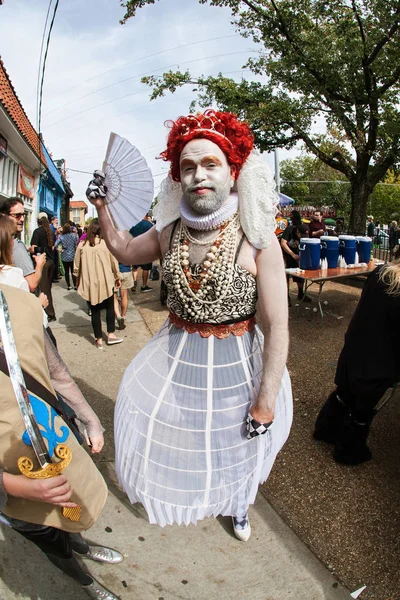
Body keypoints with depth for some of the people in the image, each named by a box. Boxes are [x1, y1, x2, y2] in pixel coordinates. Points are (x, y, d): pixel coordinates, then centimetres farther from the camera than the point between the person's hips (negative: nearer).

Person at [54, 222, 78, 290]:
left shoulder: (61, 236, -7)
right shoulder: (74, 235, -9)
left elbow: (55, 245, -14)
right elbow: (77, 244, -10)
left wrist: (57, 249, 3)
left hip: (64, 257, 0)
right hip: (72, 256, 0)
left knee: (66, 271, 10)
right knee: (73, 271, 8)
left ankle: (68, 286, 13)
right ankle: (75, 285, 9)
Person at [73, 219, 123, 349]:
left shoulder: (82, 245, -5)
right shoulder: (106, 243, -9)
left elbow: (76, 265, 2)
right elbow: (114, 262, -1)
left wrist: (78, 279, 18)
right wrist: (117, 277, 14)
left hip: (89, 283, 1)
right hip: (106, 282, -1)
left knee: (95, 310, 10)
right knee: (110, 307, 17)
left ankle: (99, 339, 16)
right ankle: (110, 335, 19)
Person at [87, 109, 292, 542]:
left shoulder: (257, 242, -21)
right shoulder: (168, 233, -7)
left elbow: (278, 328, -19)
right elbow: (124, 251, 15)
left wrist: (265, 403, -17)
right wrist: (101, 206, 4)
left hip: (236, 364, -3)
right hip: (175, 359, 4)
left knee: (234, 446, 21)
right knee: (166, 434, 22)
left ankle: (237, 503, 57)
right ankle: (179, 491, 58)